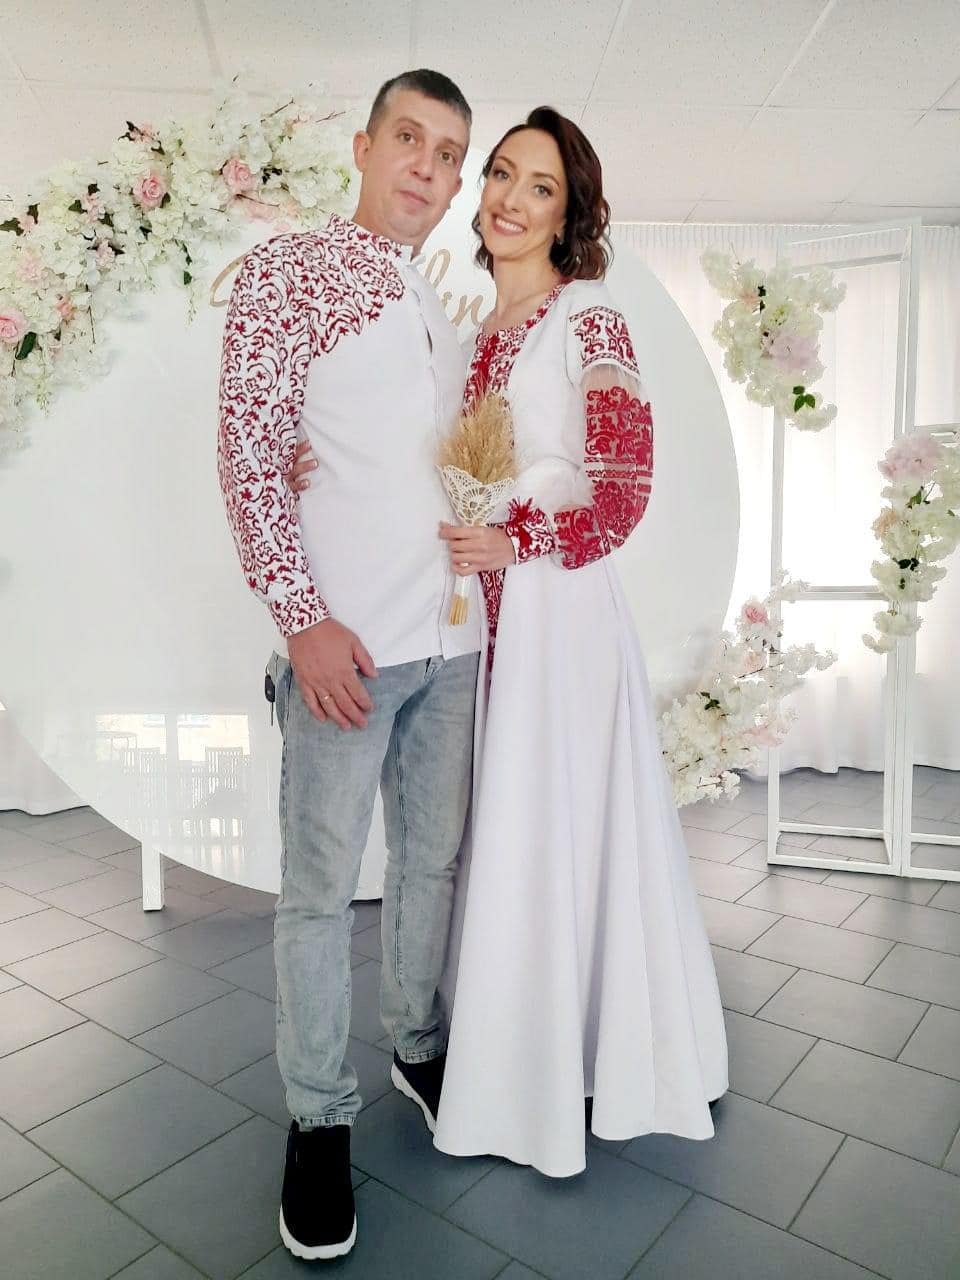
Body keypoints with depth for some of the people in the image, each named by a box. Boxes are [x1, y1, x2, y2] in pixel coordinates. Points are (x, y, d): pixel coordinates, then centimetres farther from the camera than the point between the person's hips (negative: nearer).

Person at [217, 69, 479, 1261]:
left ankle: (418, 1044, 35)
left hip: (447, 638, 7)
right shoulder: (287, 271, 0)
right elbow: (248, 452, -9)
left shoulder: (444, 316, 19)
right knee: (321, 886, 2)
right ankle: (318, 1117, 20)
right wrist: (304, 618, -16)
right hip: (344, 642, -6)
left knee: (434, 859, 15)